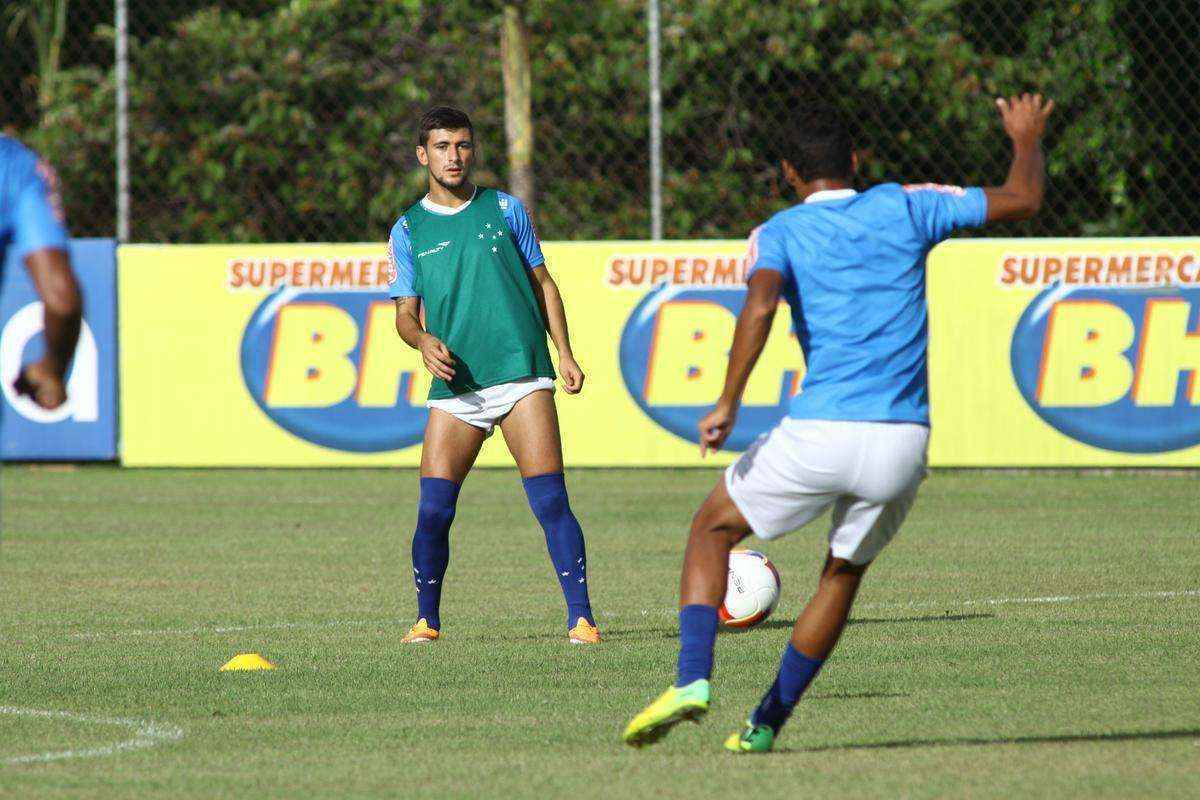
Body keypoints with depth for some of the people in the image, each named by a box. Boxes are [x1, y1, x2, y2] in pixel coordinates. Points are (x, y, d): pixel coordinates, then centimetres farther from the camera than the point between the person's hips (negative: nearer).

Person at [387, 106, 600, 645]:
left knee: (550, 501, -11)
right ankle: (426, 619, 9)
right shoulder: (409, 230, 12)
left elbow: (542, 283, 15)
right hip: (455, 389, 1)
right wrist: (424, 340, -11)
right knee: (433, 509, -7)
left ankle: (581, 618, -9)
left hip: (522, 376, -1)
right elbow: (405, 313, 11)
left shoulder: (505, 209, 11)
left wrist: (565, 353, 5)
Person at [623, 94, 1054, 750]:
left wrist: (728, 404, -18)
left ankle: (692, 680, -1)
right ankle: (766, 724, 24)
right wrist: (1027, 140, 36)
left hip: (820, 434, -3)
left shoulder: (779, 233, 5)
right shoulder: (904, 209, 12)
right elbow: (1022, 200, 17)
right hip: (903, 443, 3)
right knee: (844, 573, 27)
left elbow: (761, 303, -17)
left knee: (712, 528, 19)